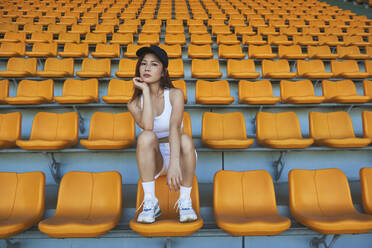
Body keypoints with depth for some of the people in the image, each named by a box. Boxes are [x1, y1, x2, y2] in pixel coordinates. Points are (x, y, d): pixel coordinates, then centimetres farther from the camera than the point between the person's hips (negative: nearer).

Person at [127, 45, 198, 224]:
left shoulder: (175, 94, -9)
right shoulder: (134, 103, -3)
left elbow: (174, 127, -28)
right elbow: (147, 126, -26)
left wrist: (174, 163, -42)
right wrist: (145, 90, -19)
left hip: (178, 156, -1)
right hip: (153, 161, 1)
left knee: (186, 140, -34)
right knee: (145, 136, -31)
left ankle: (185, 202, -18)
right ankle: (150, 203, -23)